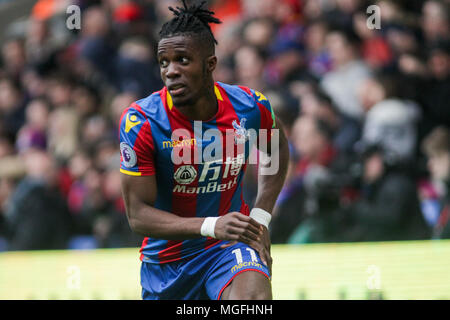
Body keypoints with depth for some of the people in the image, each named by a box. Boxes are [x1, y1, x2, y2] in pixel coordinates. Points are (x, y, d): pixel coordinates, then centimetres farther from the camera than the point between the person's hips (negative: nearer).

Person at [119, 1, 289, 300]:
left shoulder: (250, 106, -11)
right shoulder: (141, 121, -19)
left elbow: (277, 149, 14)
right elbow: (138, 214, -20)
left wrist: (260, 217, 1)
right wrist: (211, 226, -33)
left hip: (231, 244, -1)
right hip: (166, 258, 1)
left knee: (252, 292, -35)